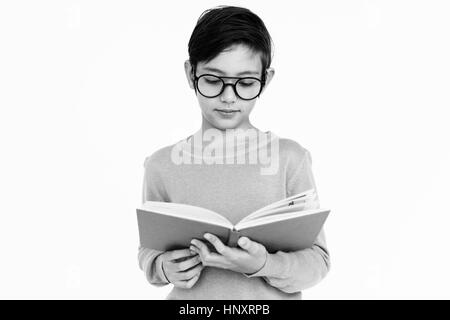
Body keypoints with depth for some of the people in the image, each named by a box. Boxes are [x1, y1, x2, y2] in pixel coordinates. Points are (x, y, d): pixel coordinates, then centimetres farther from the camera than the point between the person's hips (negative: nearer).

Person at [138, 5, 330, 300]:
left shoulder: (290, 159, -4)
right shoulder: (162, 165, 0)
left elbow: (318, 260, -2)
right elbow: (149, 248, 10)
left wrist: (263, 265, -19)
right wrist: (163, 267, -10)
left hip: (271, 297, -1)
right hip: (190, 299, 1)